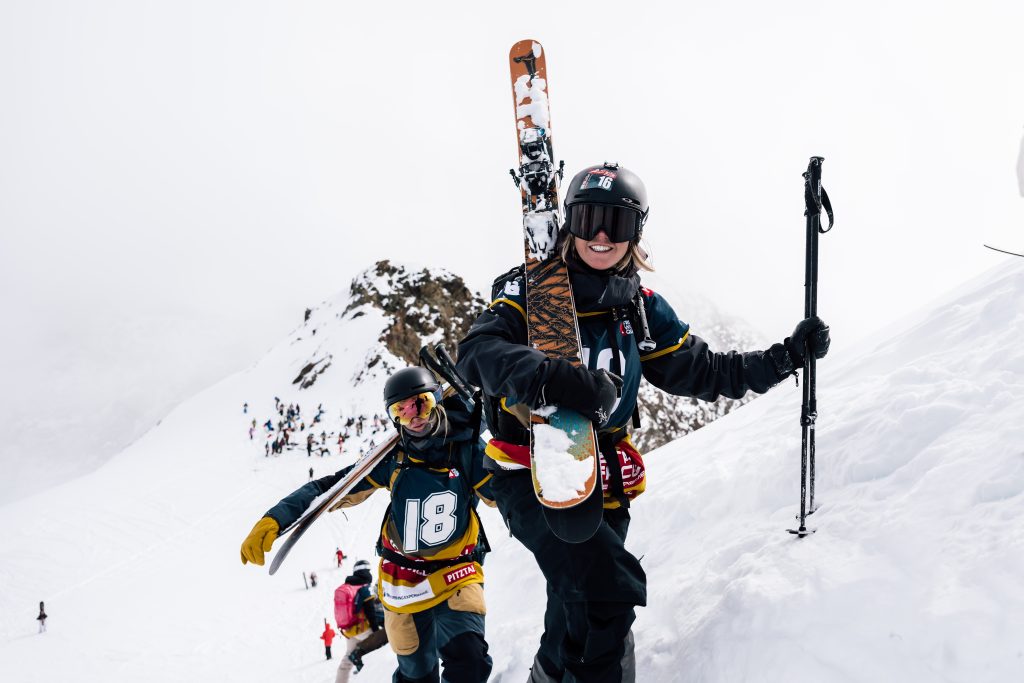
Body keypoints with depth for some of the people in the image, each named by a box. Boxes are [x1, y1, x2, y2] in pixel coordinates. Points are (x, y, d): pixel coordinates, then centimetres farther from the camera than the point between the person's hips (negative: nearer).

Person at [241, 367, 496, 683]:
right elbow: (332, 487, -8)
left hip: (456, 572, -2)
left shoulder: (467, 448, -11)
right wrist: (275, 518, -20)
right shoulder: (392, 458, -8)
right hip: (403, 578, 2)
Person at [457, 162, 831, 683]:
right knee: (611, 585, -26)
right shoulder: (532, 288, -8)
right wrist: (548, 377, -44)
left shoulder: (642, 308, 7)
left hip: (602, 483, 5)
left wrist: (787, 356, 3)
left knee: (578, 607, 18)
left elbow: (701, 371, 13)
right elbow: (479, 350, -25)